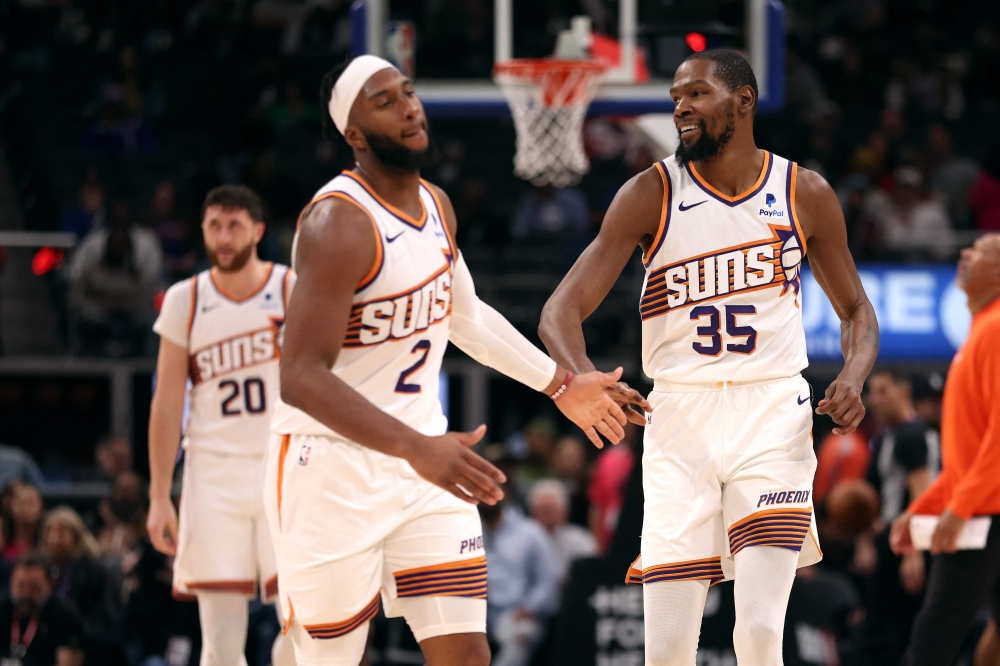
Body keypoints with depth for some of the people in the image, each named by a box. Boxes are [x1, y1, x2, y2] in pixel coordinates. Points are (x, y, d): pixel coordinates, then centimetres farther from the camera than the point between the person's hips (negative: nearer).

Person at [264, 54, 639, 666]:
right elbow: (302, 378, -29)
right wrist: (416, 449, -39)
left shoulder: (435, 206, 7)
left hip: (423, 464, 7)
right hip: (332, 466, -7)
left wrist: (561, 386, 28)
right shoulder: (338, 224, -21)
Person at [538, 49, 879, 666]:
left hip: (772, 415, 0)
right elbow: (562, 311, -5)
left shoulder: (804, 194, 4)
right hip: (679, 422, 0)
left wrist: (853, 380, -6)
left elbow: (856, 309, 16)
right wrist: (584, 381, -27)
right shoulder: (652, 194, -1)